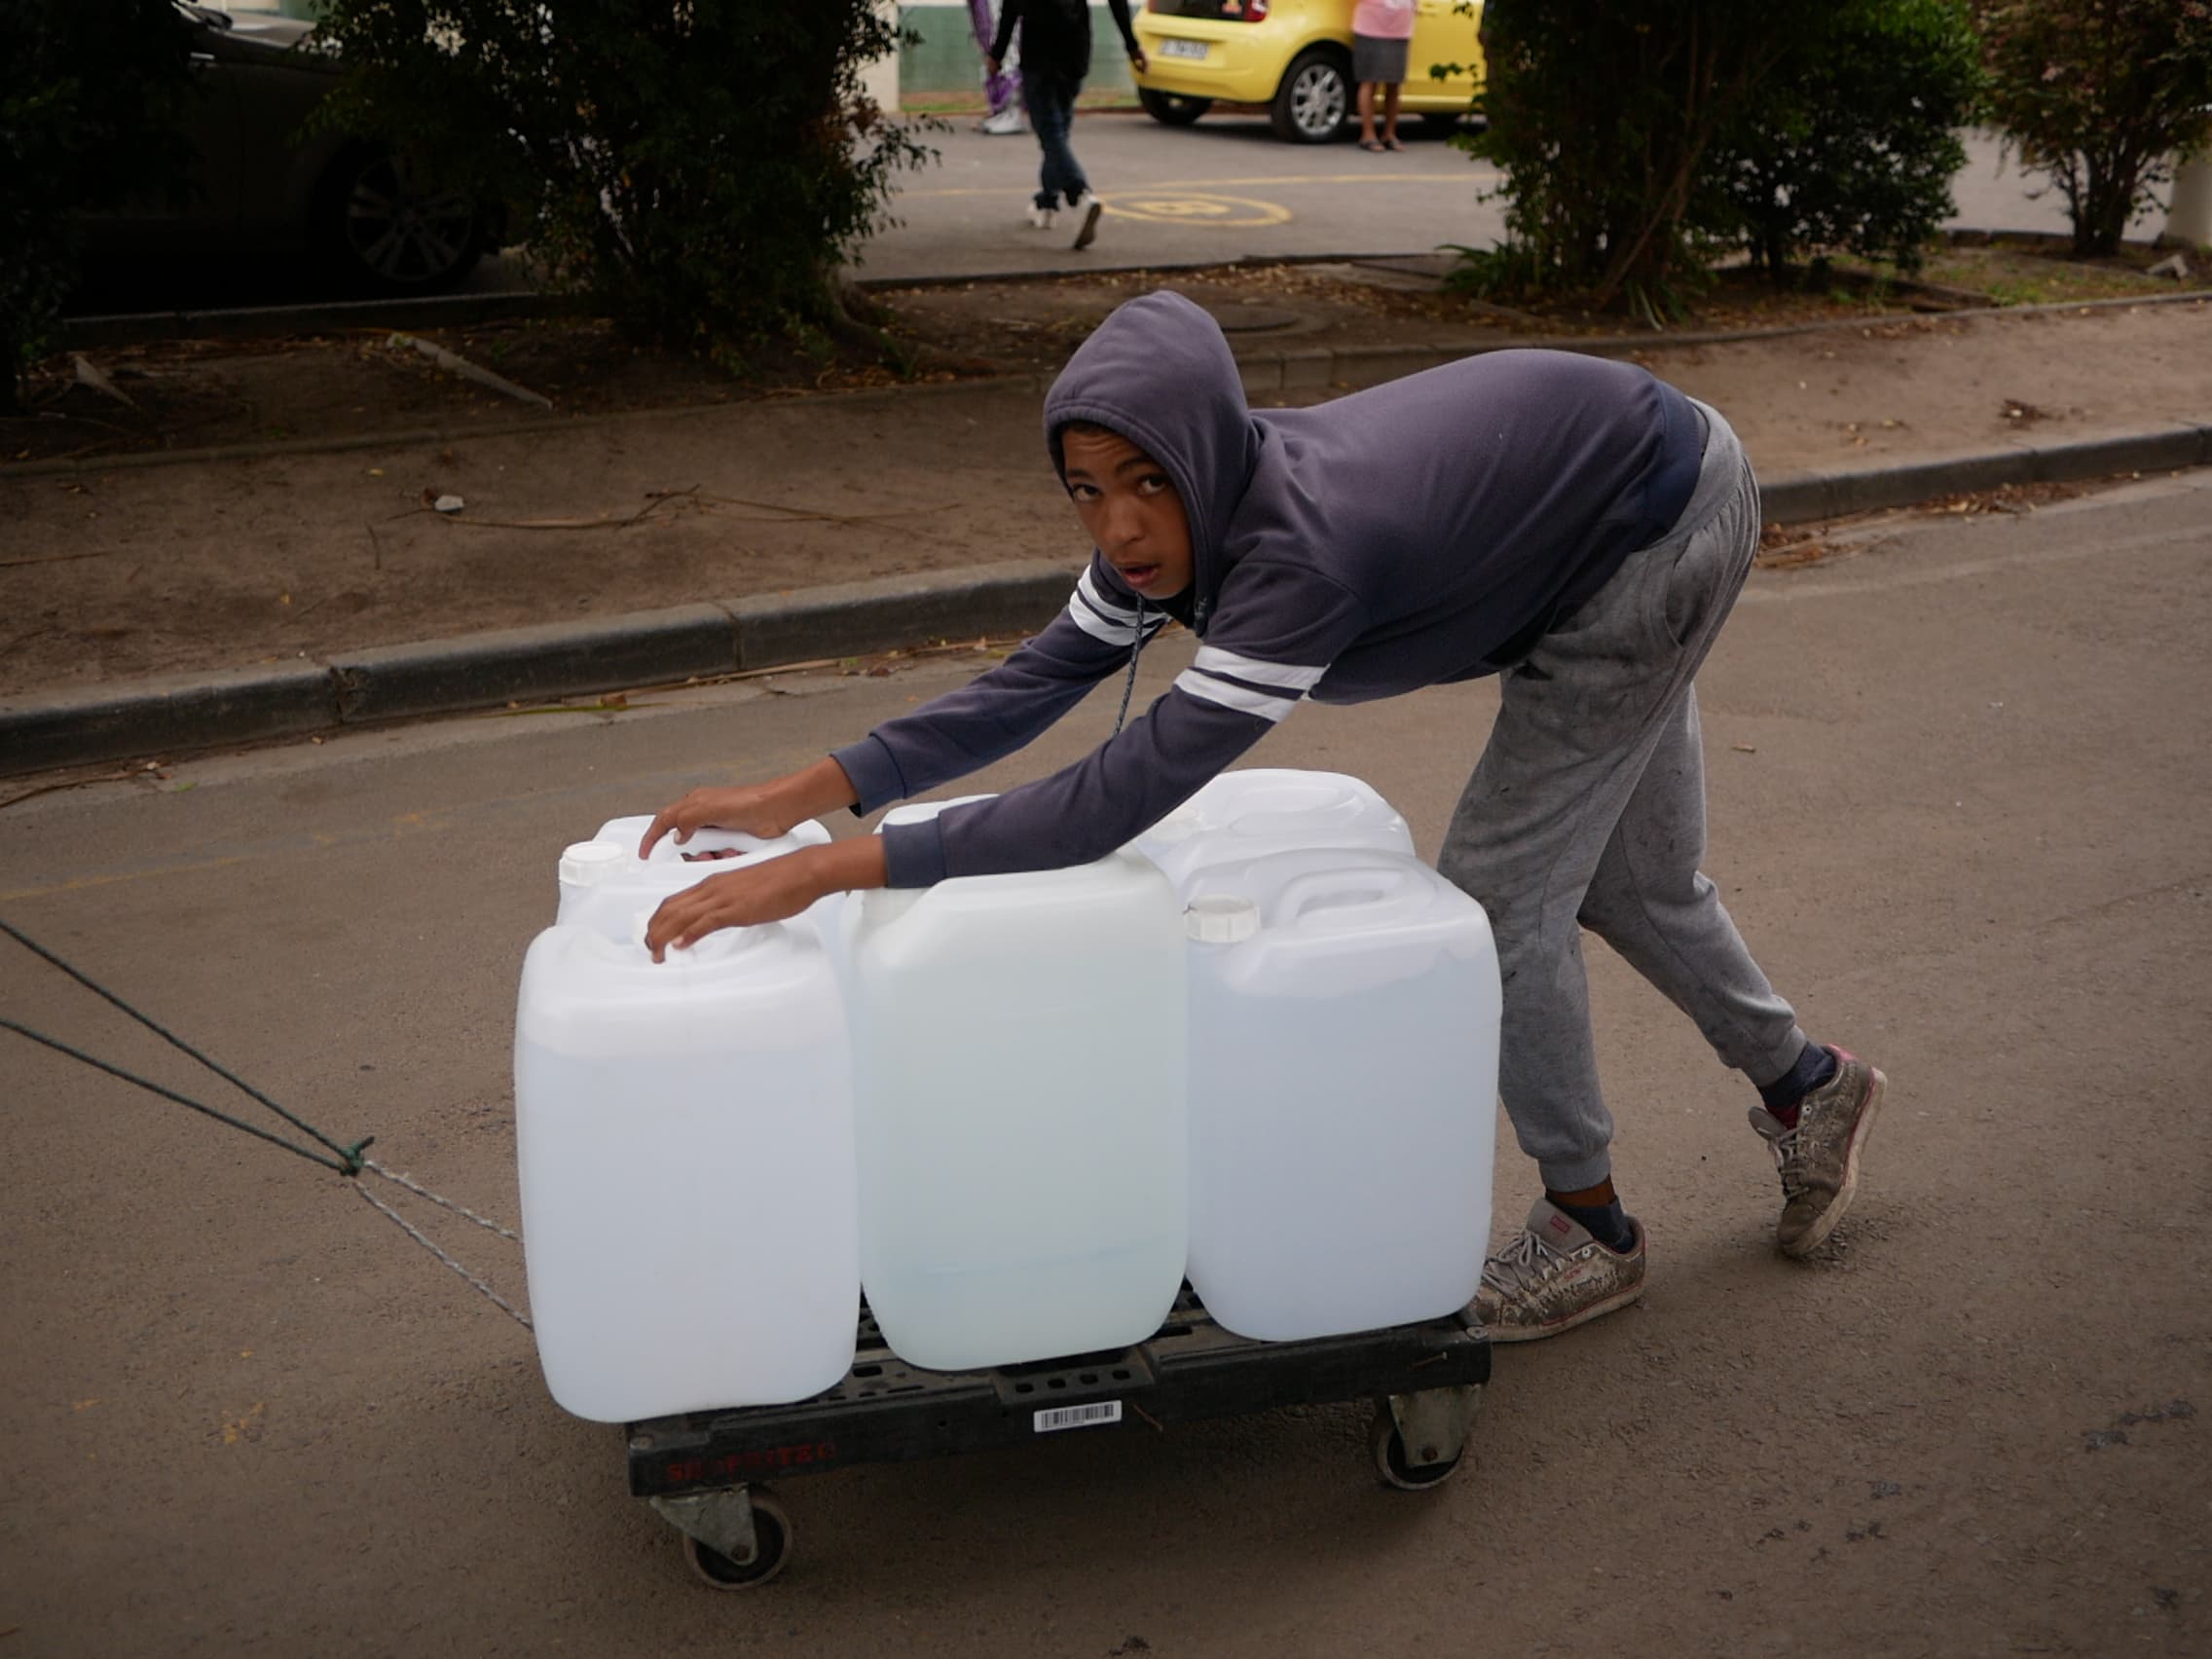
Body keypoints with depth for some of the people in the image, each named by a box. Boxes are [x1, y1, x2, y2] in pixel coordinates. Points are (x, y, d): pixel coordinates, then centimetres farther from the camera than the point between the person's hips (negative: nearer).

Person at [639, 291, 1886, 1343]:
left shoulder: (1302, 547, -41)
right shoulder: (1184, 517, -17)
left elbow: (1125, 794, -45)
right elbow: (1037, 682, -11)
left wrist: (832, 870, -47)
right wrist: (794, 800, -18)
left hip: (1666, 528, -8)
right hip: (1593, 522, 8)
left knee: (1502, 886, -6)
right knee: (1624, 878, 21)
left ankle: (1592, 1231, 15)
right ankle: (1807, 1084, 45)